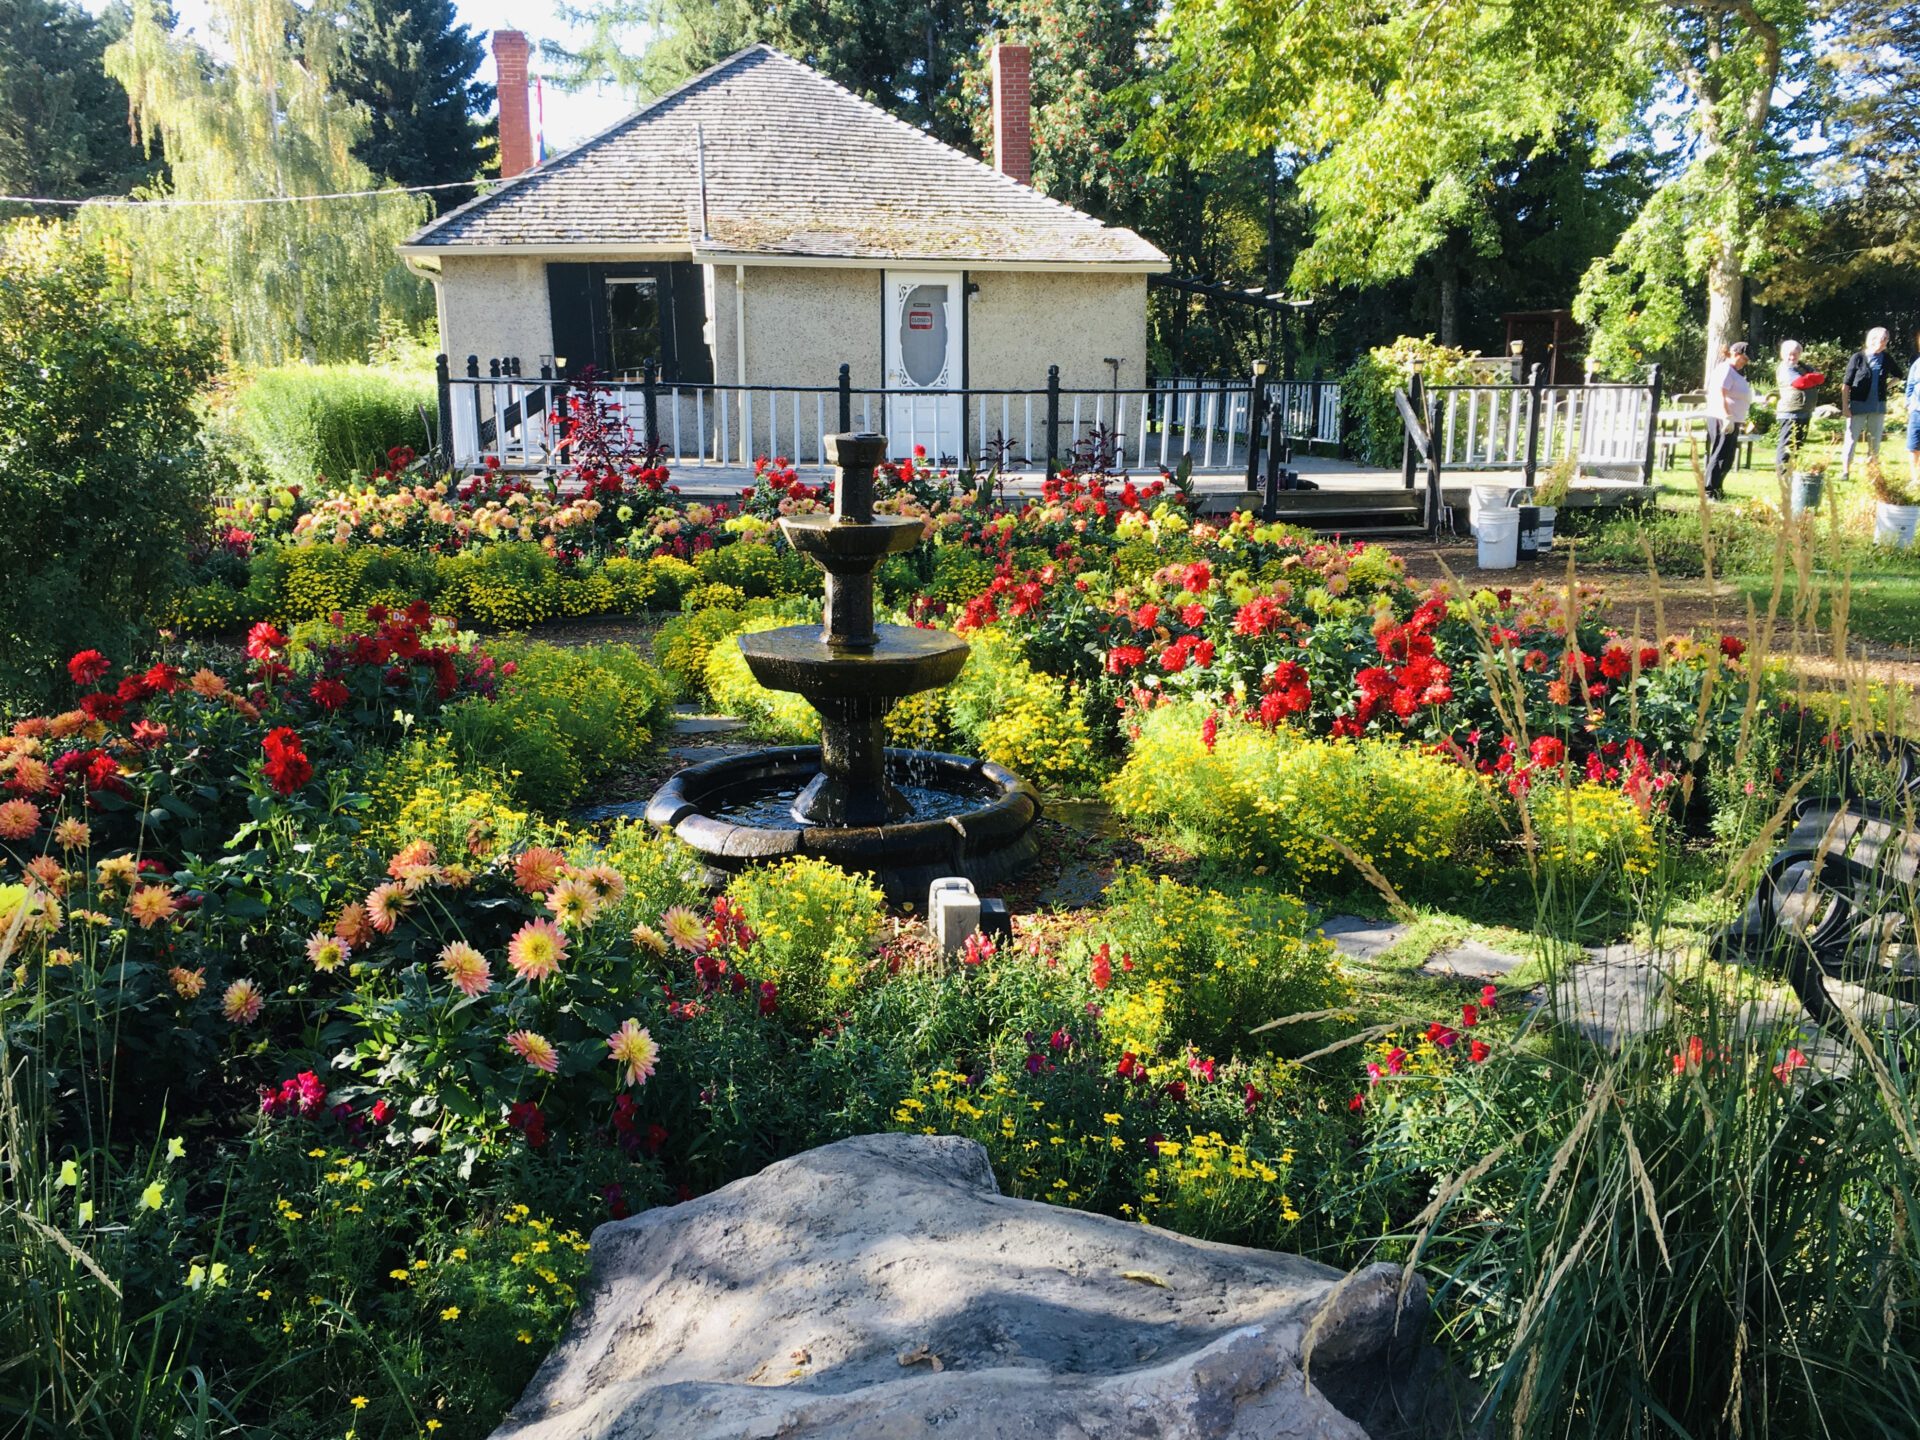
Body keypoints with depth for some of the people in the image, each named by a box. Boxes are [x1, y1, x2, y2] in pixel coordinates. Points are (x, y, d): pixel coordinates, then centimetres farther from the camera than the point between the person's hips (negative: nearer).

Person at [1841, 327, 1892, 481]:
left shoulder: (1886, 360, 6)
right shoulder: (1857, 358, -6)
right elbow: (1846, 384, -7)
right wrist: (1845, 406, -11)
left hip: (1878, 407, 4)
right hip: (1858, 406, -4)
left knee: (1876, 441, 9)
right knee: (1852, 438, -3)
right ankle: (1845, 471, 3)